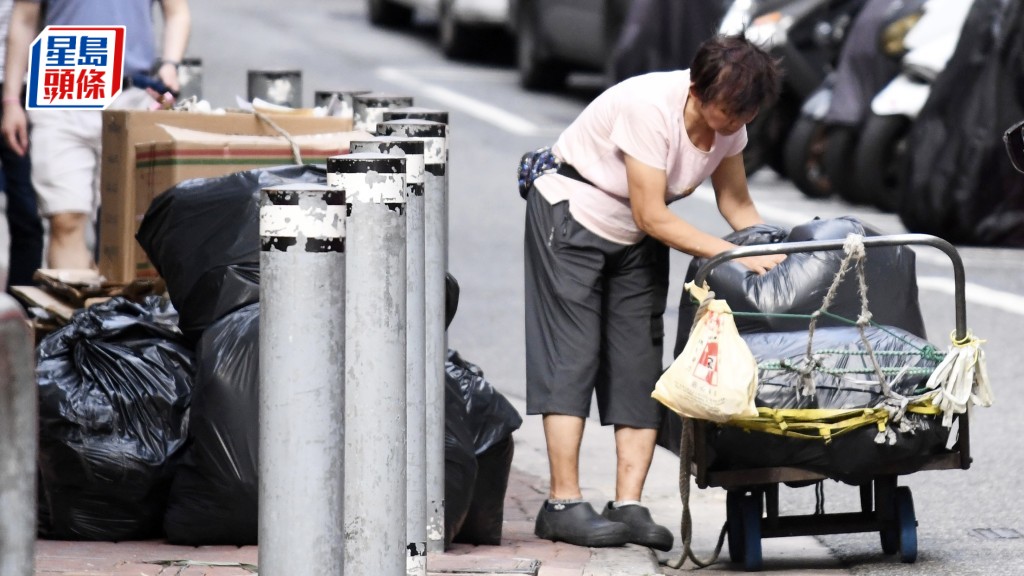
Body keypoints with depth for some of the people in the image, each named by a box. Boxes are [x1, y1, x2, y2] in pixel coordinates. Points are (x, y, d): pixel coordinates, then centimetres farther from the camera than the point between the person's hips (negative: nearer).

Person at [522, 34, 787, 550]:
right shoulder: (651, 107, -33)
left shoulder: (728, 120, -11)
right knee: (572, 353, -12)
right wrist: (738, 256, -31)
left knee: (640, 361, -3)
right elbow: (653, 218, -30)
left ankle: (629, 506, -5)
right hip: (570, 213, -7)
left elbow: (738, 207, -1)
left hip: (634, 237, 7)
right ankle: (563, 504, -12)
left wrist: (775, 257, -19)